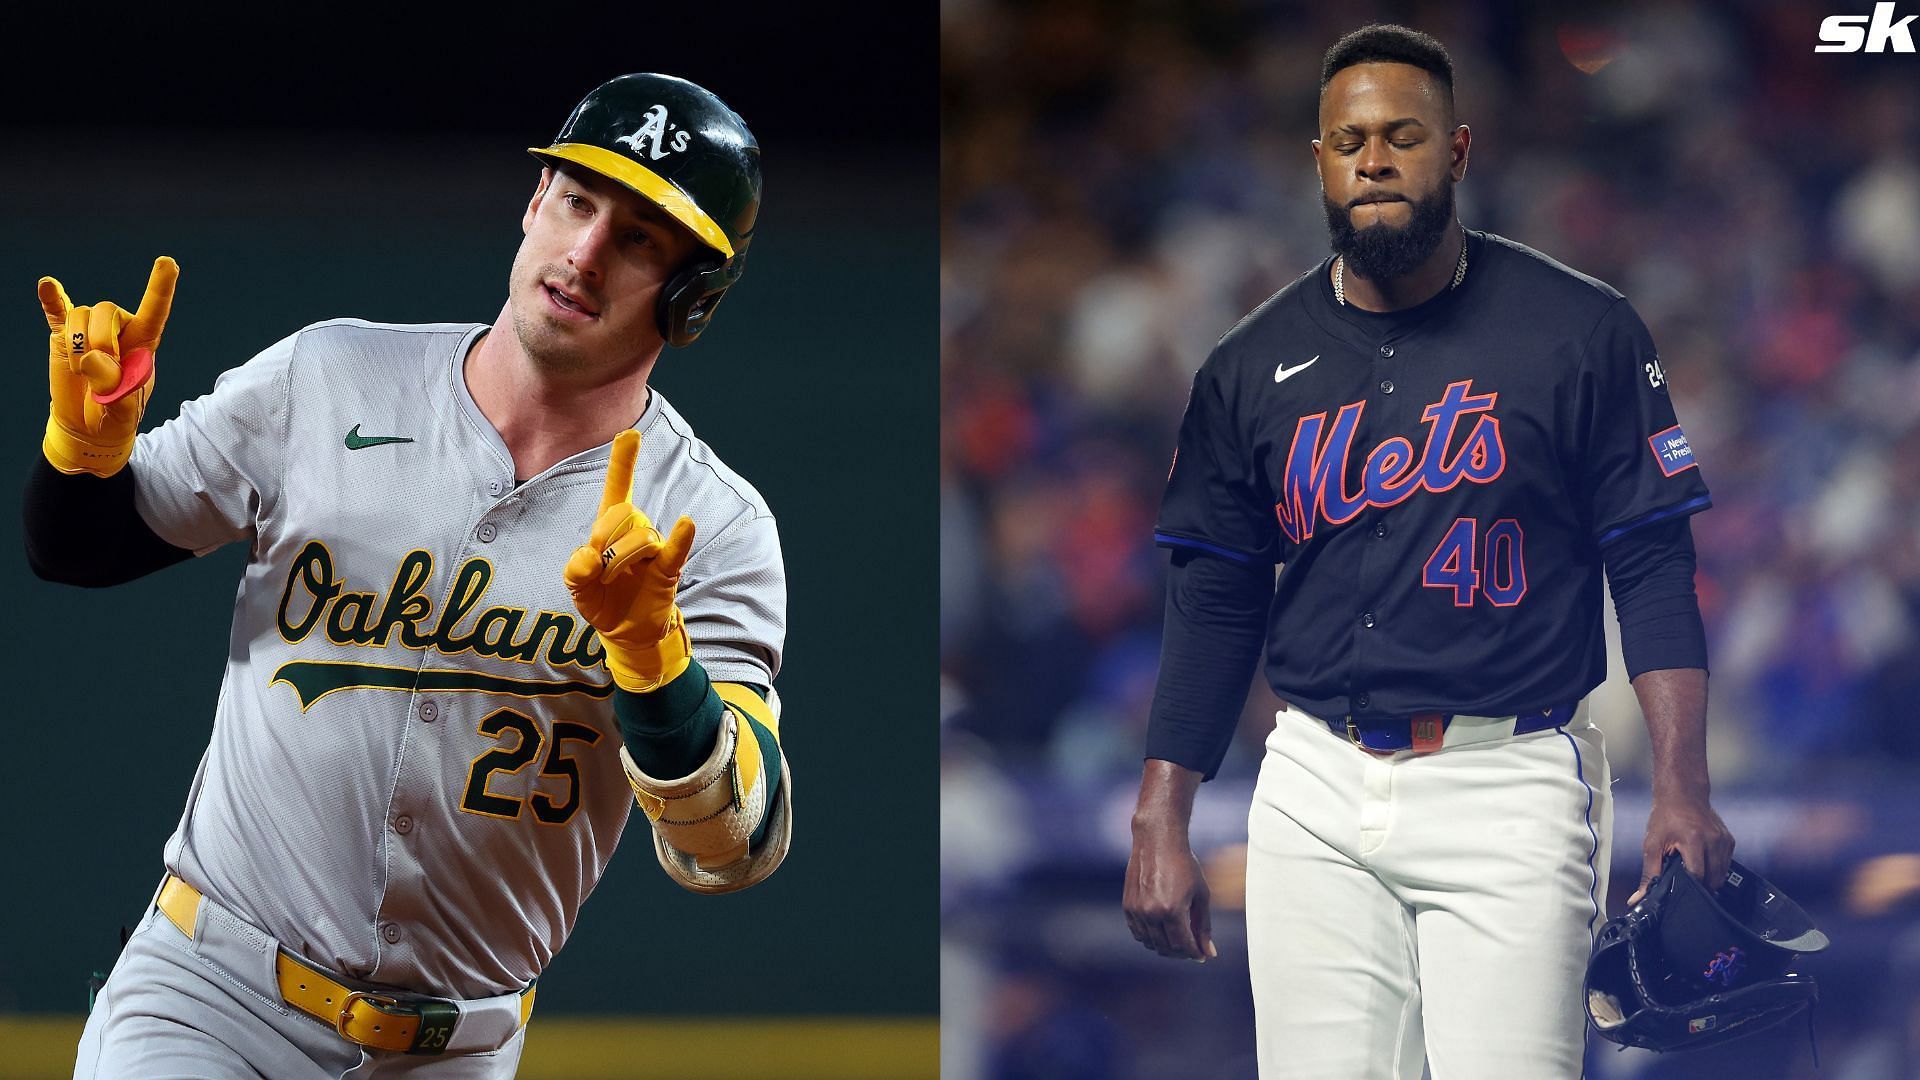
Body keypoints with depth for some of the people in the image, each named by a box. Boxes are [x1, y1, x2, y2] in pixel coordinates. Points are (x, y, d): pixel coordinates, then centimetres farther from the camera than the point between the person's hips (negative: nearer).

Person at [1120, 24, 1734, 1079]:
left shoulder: (1579, 330, 1)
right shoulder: (1255, 362, 10)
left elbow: (1652, 566, -1)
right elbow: (1213, 603, 13)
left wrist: (1681, 787, -12)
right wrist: (1159, 824, 6)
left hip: (1507, 785, -3)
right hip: (1315, 787, 3)